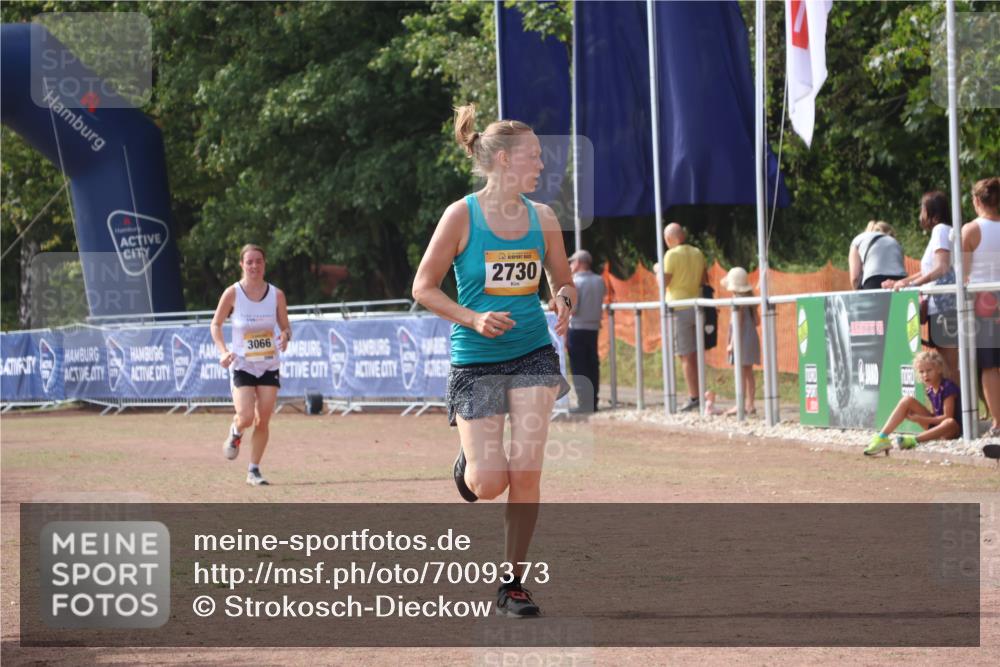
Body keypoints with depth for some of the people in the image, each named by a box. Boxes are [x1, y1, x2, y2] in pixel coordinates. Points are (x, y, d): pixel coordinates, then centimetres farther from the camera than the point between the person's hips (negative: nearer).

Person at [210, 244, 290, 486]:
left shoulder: (276, 295, -2)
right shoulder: (232, 293, -8)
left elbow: (285, 327, 8)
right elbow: (216, 324, 2)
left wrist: (285, 336, -16)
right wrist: (223, 351, -12)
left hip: (269, 366, 2)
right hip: (242, 365, -2)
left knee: (263, 422, 0)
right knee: (246, 418, -16)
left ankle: (254, 470, 13)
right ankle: (235, 432, 21)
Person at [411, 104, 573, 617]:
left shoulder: (542, 219, 3)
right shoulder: (462, 216, -9)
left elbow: (564, 281, 15)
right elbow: (423, 287, -5)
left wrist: (564, 301, -9)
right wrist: (474, 319, -18)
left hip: (532, 353, 3)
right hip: (476, 360, -3)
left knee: (525, 474, -8)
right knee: (489, 484, -8)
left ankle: (512, 584, 6)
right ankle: (469, 459, 31)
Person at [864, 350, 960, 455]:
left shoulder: (948, 388, -18)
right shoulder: (930, 390, 5)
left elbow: (947, 417, -21)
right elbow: (934, 414, 12)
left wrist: (921, 419, -18)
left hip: (952, 430, -7)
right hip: (935, 423, 7)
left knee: (950, 423, -45)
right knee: (907, 400, -7)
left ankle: (914, 440, -53)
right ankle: (881, 437, -21)